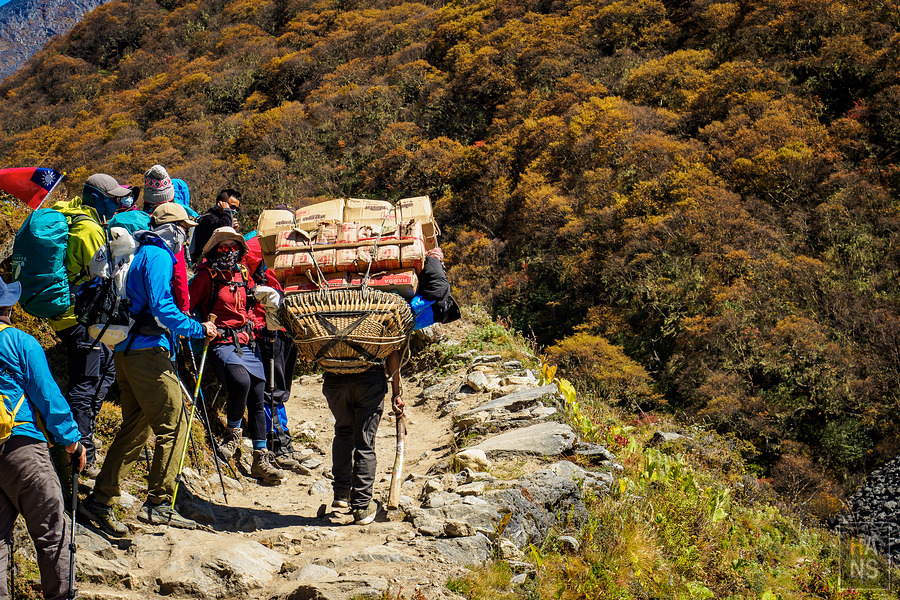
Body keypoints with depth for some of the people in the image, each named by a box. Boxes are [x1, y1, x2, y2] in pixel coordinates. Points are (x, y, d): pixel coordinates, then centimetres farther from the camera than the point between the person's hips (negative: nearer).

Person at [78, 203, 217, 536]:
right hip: (148, 350, -10)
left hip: (128, 351, 10)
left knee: (135, 427, 12)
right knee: (173, 424, -7)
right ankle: (157, 504, -7)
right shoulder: (158, 256, -8)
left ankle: (99, 502, 12)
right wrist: (197, 330, -14)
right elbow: (161, 307, -20)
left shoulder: (143, 253, 22)